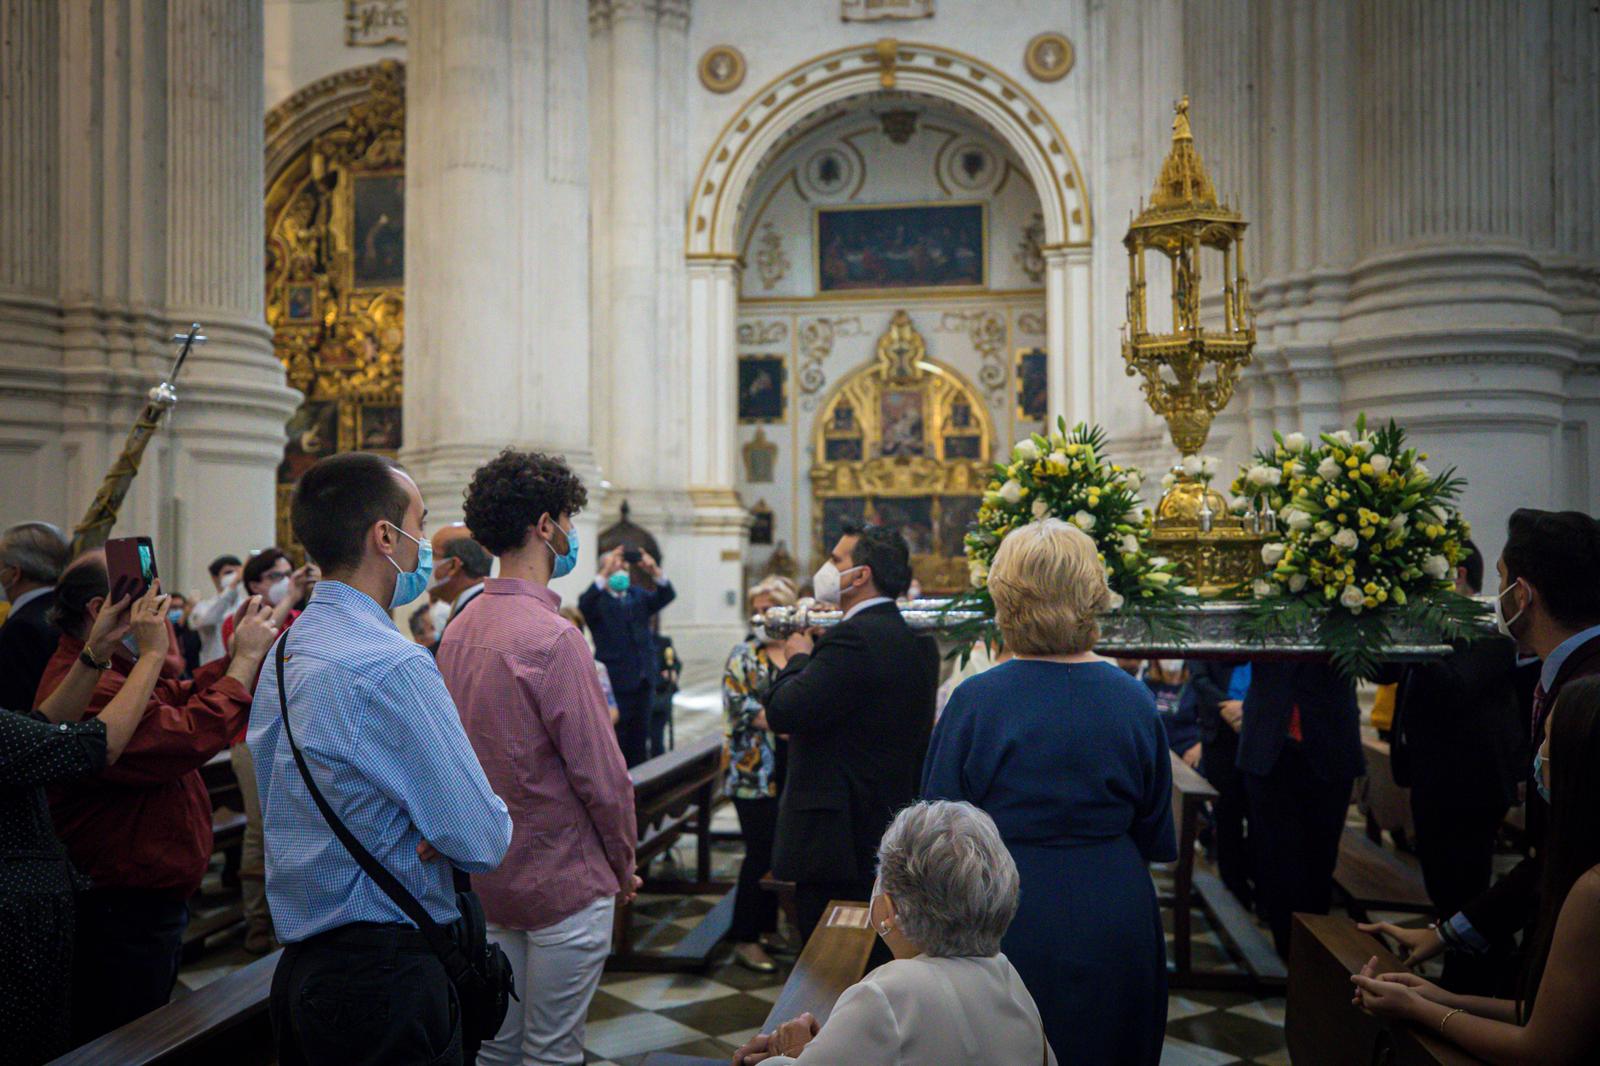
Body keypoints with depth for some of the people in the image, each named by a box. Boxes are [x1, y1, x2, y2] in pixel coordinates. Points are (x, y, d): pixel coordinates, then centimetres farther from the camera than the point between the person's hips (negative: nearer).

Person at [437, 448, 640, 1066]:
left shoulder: (459, 630, 3)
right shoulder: (552, 637, -22)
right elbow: (599, 771, -20)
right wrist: (623, 861, -4)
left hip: (485, 878, 8)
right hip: (563, 878, -8)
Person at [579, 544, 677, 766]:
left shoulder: (639, 596, 12)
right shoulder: (598, 600, -2)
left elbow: (667, 596, -4)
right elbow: (584, 605, -25)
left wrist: (655, 571, -24)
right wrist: (604, 573, -37)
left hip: (642, 680, 5)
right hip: (614, 681, -5)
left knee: (639, 740, 13)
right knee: (614, 741, -2)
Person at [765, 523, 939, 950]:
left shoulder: (855, 638, -20)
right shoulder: (917, 640, 10)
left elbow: (783, 712, -23)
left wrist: (799, 658, -6)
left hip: (840, 839, -10)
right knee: (878, 959, 19)